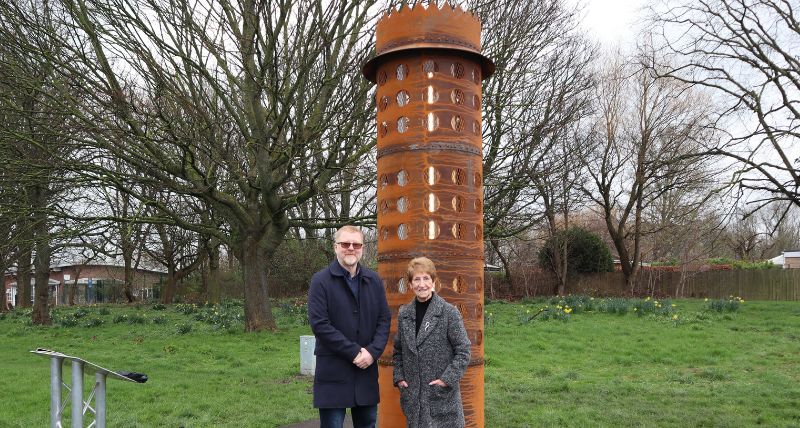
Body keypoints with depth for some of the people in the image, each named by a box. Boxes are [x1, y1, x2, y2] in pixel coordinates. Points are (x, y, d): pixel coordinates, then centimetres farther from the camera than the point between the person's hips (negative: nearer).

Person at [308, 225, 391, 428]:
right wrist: (354, 352, -15)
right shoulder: (321, 281, -6)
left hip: (366, 369, 4)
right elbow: (319, 324, -14)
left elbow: (384, 319, 7)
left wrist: (372, 351, -10)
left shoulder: (374, 281, 9)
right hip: (333, 371, -4)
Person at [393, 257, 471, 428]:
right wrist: (399, 378, 3)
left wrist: (447, 379, -13)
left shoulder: (449, 312, -8)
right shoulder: (404, 314, 5)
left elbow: (463, 351, -7)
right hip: (413, 396, 4)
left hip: (442, 396, -3)